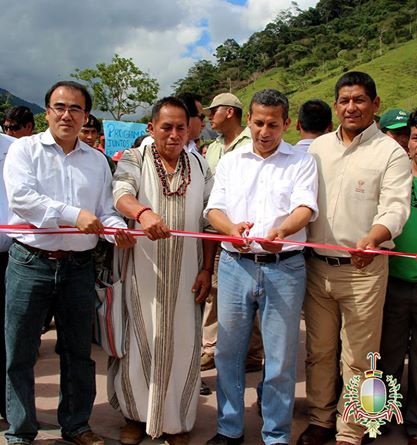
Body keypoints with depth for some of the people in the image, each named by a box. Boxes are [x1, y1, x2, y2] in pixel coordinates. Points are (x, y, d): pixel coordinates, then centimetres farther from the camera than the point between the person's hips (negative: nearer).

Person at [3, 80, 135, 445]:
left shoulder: (97, 160, 12)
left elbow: (106, 209, 9)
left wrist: (118, 229, -14)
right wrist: (74, 215, -23)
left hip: (79, 267, 3)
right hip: (30, 262, -3)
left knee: (78, 351, 13)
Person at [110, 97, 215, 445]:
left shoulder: (200, 167, 10)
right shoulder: (134, 160, 2)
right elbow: (122, 192, -19)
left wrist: (206, 269, 2)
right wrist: (142, 212, -41)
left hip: (185, 277, 2)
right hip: (142, 273, -2)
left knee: (182, 345, 5)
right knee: (140, 343, 6)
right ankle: (136, 415, 27)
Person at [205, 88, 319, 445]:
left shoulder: (302, 162, 6)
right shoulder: (230, 161, 13)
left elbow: (305, 207, -9)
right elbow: (214, 208, 5)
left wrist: (281, 231, -31)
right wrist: (232, 228, -18)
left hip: (284, 268, -2)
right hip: (235, 265, 3)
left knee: (281, 358, 4)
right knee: (228, 350, 10)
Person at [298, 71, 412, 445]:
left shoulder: (391, 152, -3)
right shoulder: (318, 147, 11)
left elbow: (395, 207, -14)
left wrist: (372, 239, -34)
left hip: (363, 270, -4)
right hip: (317, 266, 4)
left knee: (357, 358, 5)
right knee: (319, 351, 15)